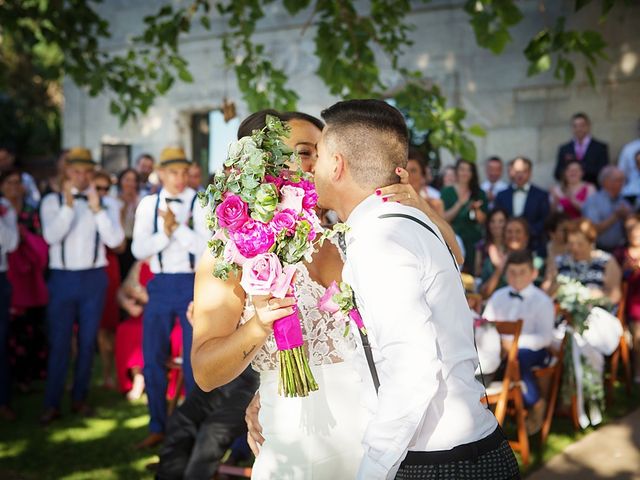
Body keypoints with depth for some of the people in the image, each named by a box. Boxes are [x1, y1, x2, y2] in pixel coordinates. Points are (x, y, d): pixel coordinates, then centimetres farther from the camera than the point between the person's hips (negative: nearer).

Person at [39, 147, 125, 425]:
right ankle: (52, 404, 9)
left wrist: (97, 209, -19)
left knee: (87, 342, 10)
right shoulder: (52, 201, 1)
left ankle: (80, 398, 22)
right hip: (62, 278, -1)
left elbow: (114, 240, -10)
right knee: (59, 343, 1)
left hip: (93, 278, 1)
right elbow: (51, 236, -14)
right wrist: (68, 205, -23)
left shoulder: (106, 203, 2)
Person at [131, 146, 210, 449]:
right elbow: (138, 249, -2)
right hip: (160, 285, 3)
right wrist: (165, 232, -16)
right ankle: (157, 427, 24)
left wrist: (177, 226, -20)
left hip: (192, 284, -3)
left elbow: (206, 246, -13)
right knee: (153, 359, 8)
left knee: (194, 360, 2)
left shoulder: (200, 203, -3)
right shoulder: (148, 204, 6)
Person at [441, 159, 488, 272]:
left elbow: (483, 220, 7)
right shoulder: (447, 192, 5)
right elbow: (444, 218, -3)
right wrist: (459, 204, -13)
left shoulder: (479, 194, 10)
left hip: (473, 241, 2)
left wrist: (475, 209, -11)